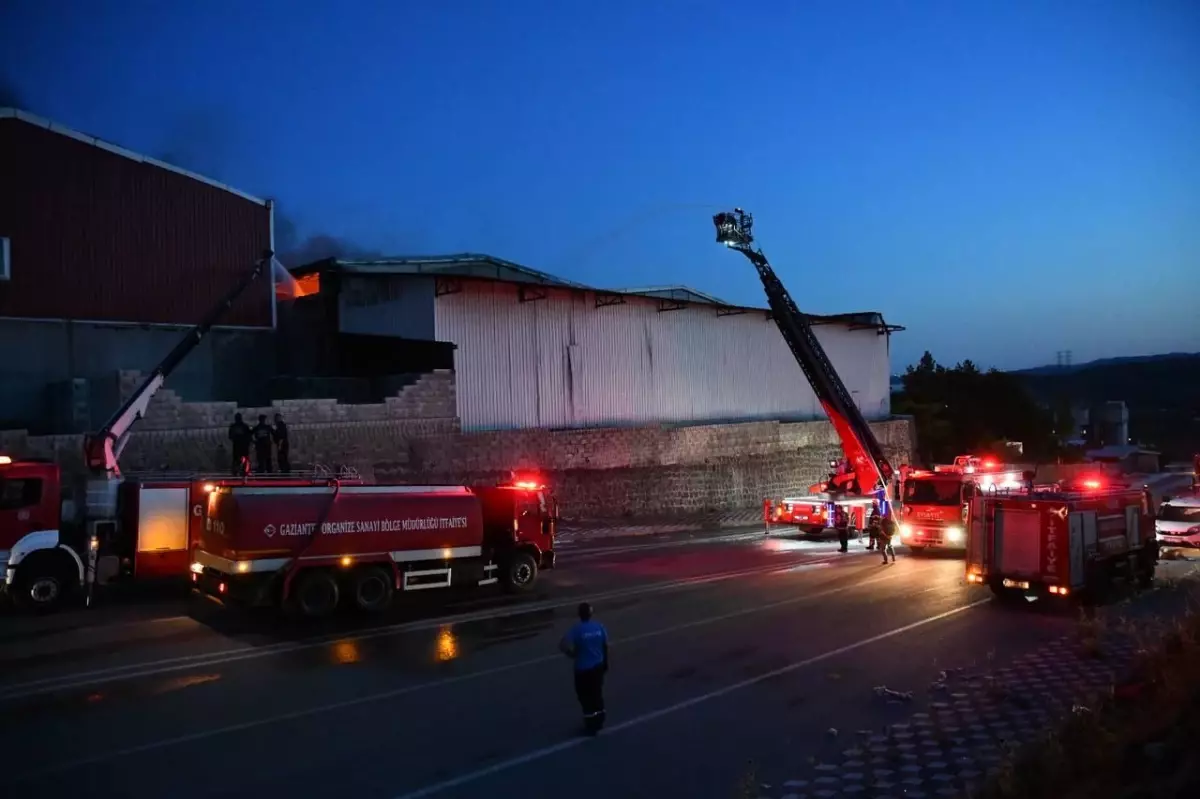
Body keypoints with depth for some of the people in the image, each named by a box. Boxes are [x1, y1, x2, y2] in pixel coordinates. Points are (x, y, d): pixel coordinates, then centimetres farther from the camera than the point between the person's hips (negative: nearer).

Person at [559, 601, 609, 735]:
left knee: (585, 697, 9)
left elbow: (563, 645, -28)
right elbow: (605, 646, 2)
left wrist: (572, 655, -10)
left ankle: (591, 726, 16)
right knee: (597, 694, 20)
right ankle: (599, 722, 33)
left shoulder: (577, 629, -19)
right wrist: (605, 663, 16)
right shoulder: (599, 626, -6)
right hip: (598, 666, 5)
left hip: (583, 669, -5)